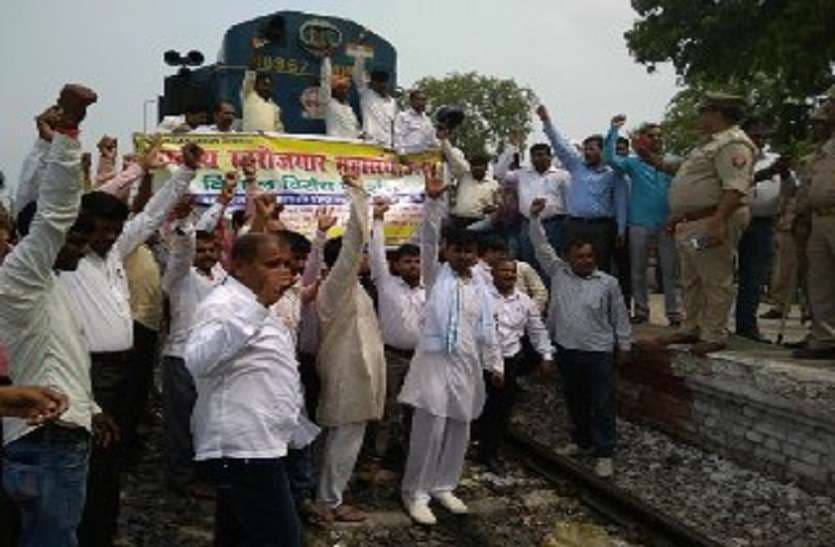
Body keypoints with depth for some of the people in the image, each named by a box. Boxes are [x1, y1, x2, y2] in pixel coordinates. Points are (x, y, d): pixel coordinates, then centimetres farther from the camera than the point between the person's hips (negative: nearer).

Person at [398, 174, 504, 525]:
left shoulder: (481, 288, 11)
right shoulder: (436, 275, 1)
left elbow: (487, 330, 13)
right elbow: (428, 239, -12)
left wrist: (495, 364, 10)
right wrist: (433, 200, -23)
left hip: (467, 365, 4)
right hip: (434, 360, -4)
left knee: (458, 431, 11)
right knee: (429, 429, -6)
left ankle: (443, 486, 27)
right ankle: (415, 493, 7)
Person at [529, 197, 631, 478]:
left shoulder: (608, 283, -3)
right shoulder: (558, 273, 2)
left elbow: (620, 317, 4)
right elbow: (541, 247, 0)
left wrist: (624, 345, 4)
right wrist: (535, 217, -8)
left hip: (599, 352, -3)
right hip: (566, 350, 3)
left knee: (602, 404, 1)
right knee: (574, 400, 17)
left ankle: (604, 452, 9)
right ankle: (581, 441, 33)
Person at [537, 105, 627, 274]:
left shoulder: (613, 173, 4)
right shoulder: (577, 165, 12)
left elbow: (620, 203, 3)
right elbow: (560, 144, 7)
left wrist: (621, 230, -2)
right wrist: (546, 120, -2)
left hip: (601, 226, -2)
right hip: (575, 224, 2)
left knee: (601, 267, 1)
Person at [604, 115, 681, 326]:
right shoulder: (634, 164, 5)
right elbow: (610, 158, -10)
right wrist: (614, 130, -16)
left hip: (667, 224, 0)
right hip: (640, 224, 0)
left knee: (670, 271, 2)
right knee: (638, 271, 9)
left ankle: (674, 314, 8)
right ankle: (641, 311, 21)